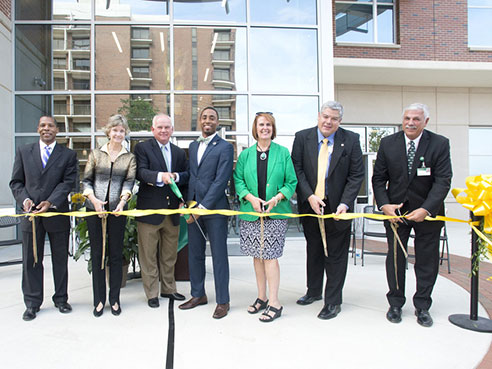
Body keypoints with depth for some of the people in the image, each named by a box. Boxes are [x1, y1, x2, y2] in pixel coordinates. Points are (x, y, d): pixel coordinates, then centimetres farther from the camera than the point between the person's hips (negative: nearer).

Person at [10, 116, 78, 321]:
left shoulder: (68, 155, 3)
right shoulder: (23, 152, 9)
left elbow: (68, 182, -6)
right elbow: (16, 182, 7)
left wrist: (50, 202, -18)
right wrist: (24, 199, -11)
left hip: (58, 213, -1)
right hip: (31, 214, 1)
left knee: (60, 259, 10)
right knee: (31, 260, 8)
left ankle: (61, 299, 25)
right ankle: (32, 303, 20)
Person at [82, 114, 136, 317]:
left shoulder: (130, 157, 7)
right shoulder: (96, 154, 7)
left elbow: (129, 182, -3)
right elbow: (86, 180, 5)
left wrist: (122, 201, -20)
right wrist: (94, 199, -11)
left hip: (117, 210, 0)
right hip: (95, 209, 0)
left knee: (116, 254, 5)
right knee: (97, 253, 6)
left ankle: (114, 299, 17)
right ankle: (99, 299, 18)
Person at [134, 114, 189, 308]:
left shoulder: (179, 152, 14)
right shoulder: (142, 148, -1)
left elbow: (187, 175, 8)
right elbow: (141, 172, -16)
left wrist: (175, 176, -14)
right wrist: (160, 175, -33)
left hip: (172, 210, 5)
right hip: (149, 210, -4)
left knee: (169, 254, 16)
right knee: (149, 255, 5)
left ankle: (168, 288, 31)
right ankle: (152, 293, 18)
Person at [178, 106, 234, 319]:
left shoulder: (225, 147, -5)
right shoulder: (193, 146, 16)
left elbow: (221, 180, -13)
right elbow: (191, 175, 17)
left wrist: (202, 207, -16)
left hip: (214, 208, -6)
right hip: (193, 207, 6)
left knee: (219, 256, 2)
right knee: (194, 254, 13)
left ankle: (222, 301, 14)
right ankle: (198, 295, 29)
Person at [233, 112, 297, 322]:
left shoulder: (283, 153, 3)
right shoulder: (245, 154, 9)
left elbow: (291, 182, 2)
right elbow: (238, 181, 6)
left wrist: (277, 198, -14)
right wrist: (251, 198, -11)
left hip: (276, 213, -3)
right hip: (251, 212, 3)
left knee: (270, 256, -5)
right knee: (257, 256, 10)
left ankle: (274, 303, 5)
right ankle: (262, 297, 24)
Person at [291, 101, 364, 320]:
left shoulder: (351, 140, -4)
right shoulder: (302, 138, -1)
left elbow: (357, 175, -6)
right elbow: (297, 170, -4)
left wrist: (345, 203, -16)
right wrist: (309, 196, -15)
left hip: (337, 209, -2)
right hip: (310, 205, 2)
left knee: (336, 255, 7)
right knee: (313, 251, 19)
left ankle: (333, 301, 21)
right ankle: (314, 291, 38)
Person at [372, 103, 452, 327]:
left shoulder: (440, 144, -8)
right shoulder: (388, 143, -2)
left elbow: (443, 181, -12)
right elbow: (378, 178, 1)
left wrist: (426, 210, -23)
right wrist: (384, 205, -12)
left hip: (427, 212, -1)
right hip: (395, 210, 1)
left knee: (427, 260, 9)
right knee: (395, 258, 9)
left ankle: (422, 307, 26)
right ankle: (395, 304, 25)